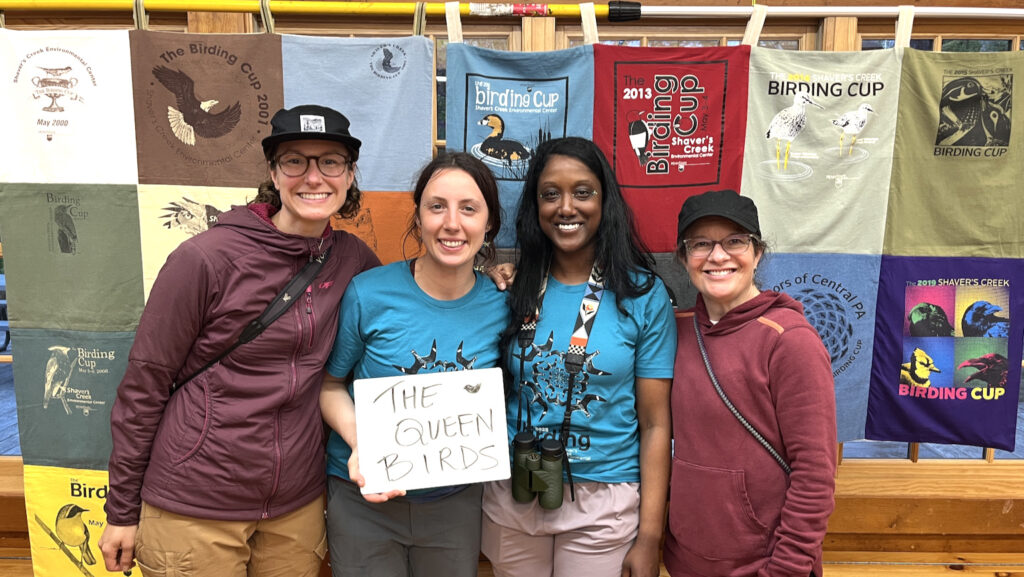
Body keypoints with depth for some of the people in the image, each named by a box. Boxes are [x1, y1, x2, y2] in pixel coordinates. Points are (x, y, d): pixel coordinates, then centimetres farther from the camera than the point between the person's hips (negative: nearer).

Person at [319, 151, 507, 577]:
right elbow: (330, 383, -4)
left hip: (456, 499, 3)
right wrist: (360, 443, -20)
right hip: (365, 497, -2)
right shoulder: (368, 294, -16)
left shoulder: (500, 306, -8)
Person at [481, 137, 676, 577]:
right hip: (512, 497, 3)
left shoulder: (642, 294, -7)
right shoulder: (513, 287, -1)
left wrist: (649, 537, -7)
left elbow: (655, 423, -6)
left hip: (604, 505, -2)